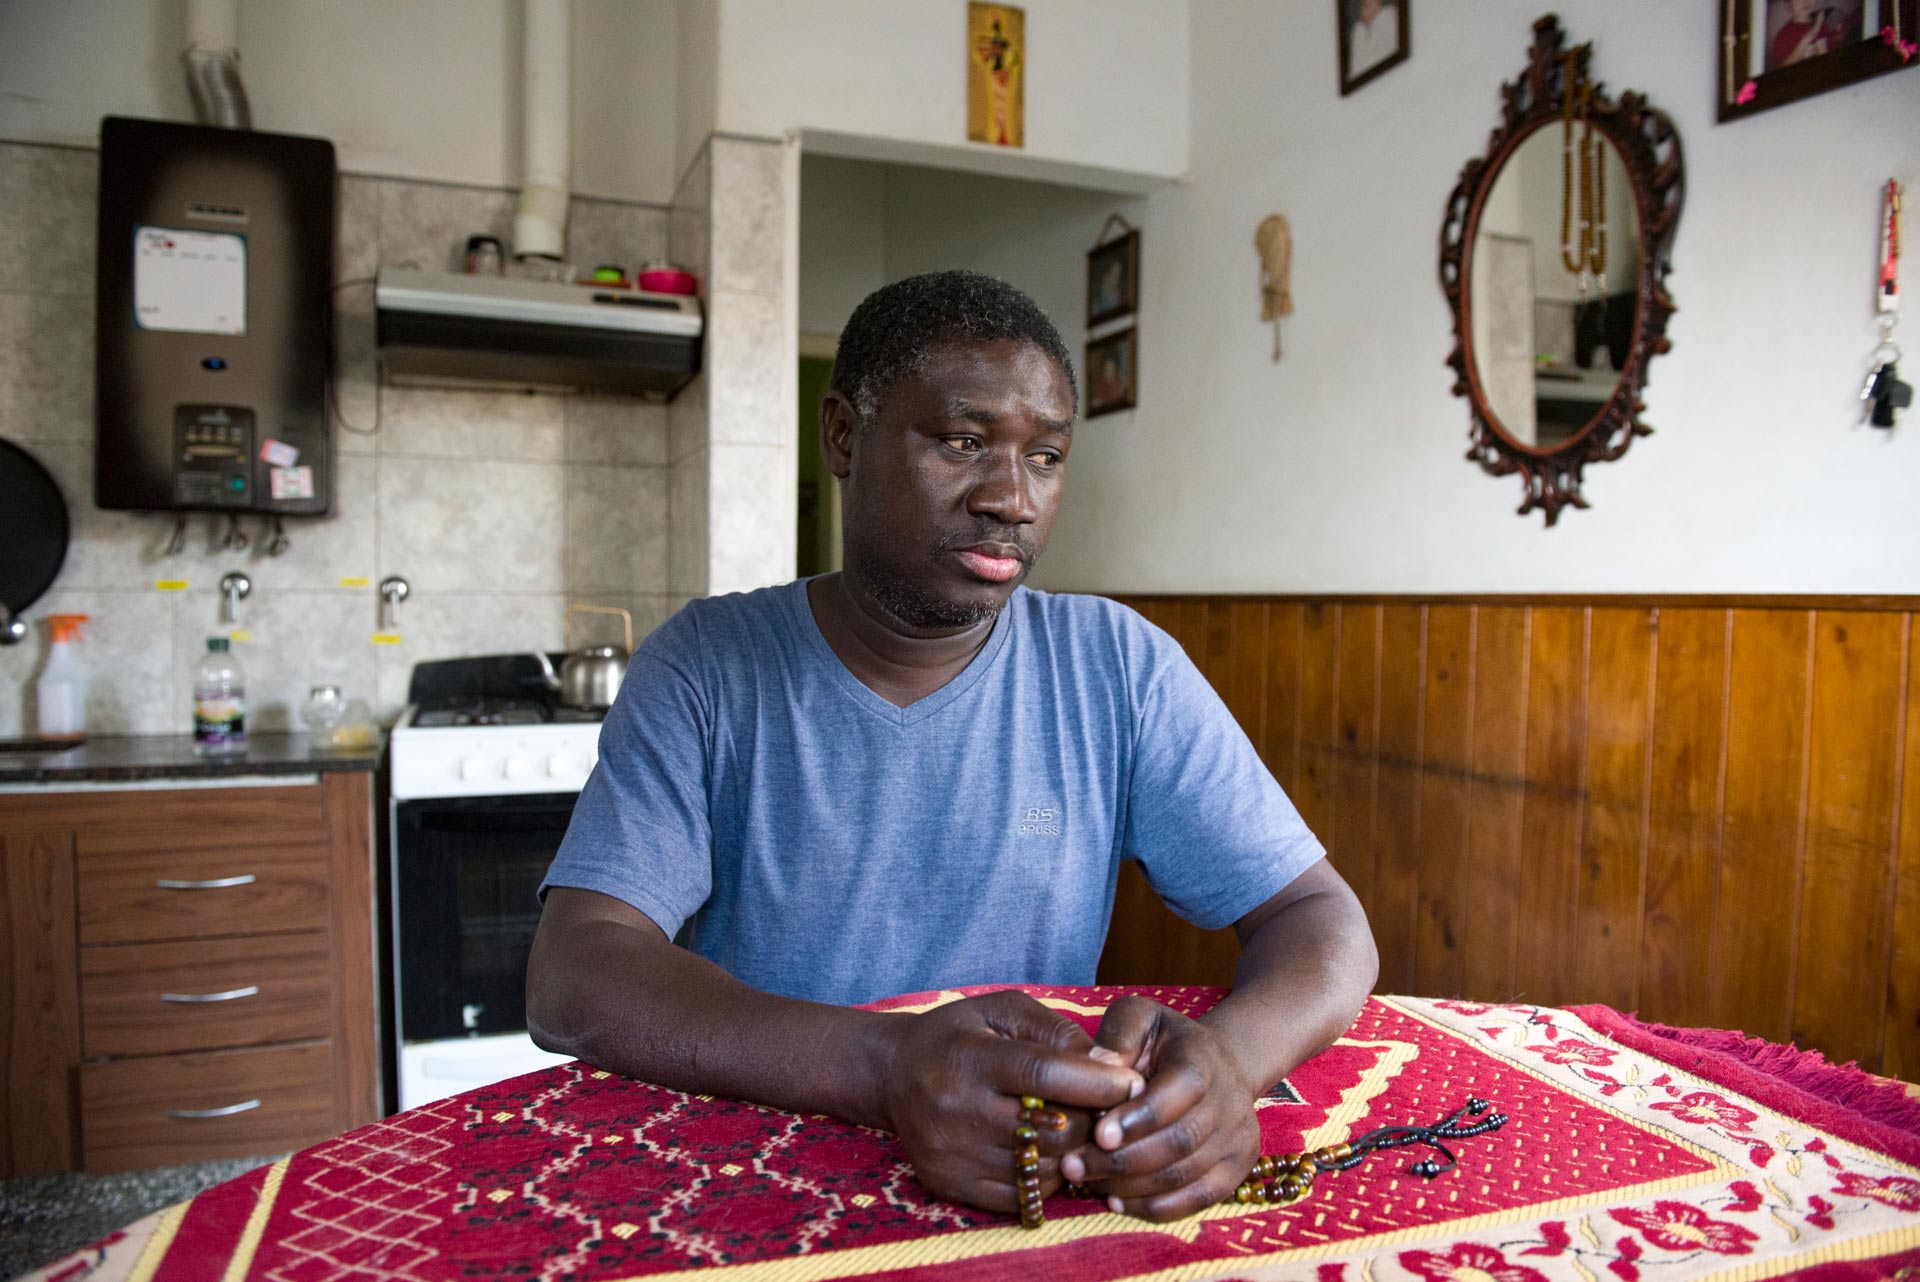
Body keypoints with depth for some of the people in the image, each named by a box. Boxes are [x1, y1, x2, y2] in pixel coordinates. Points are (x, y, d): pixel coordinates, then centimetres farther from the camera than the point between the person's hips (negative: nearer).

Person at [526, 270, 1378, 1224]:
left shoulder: (1117, 668, -3)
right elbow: (571, 981, -16)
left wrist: (1226, 1056, -26)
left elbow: (1324, 925, -3)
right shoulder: (705, 666, -6)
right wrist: (883, 1066, -32)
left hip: (1046, 1205, 3)